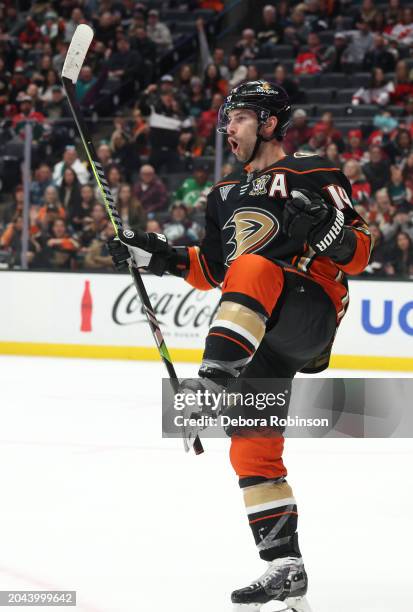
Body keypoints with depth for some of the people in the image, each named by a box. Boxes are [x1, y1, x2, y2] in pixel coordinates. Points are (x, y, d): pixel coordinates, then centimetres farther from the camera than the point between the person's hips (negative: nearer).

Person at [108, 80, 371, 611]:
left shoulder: (313, 176, 2)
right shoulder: (226, 195, 22)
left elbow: (359, 253, -3)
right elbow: (211, 271, 25)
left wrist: (327, 232, -23)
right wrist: (159, 256, 10)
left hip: (312, 314, -7)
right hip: (265, 338, 7)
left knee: (253, 266, -35)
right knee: (251, 446, 1)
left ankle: (211, 382, -51)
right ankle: (285, 568, 5)